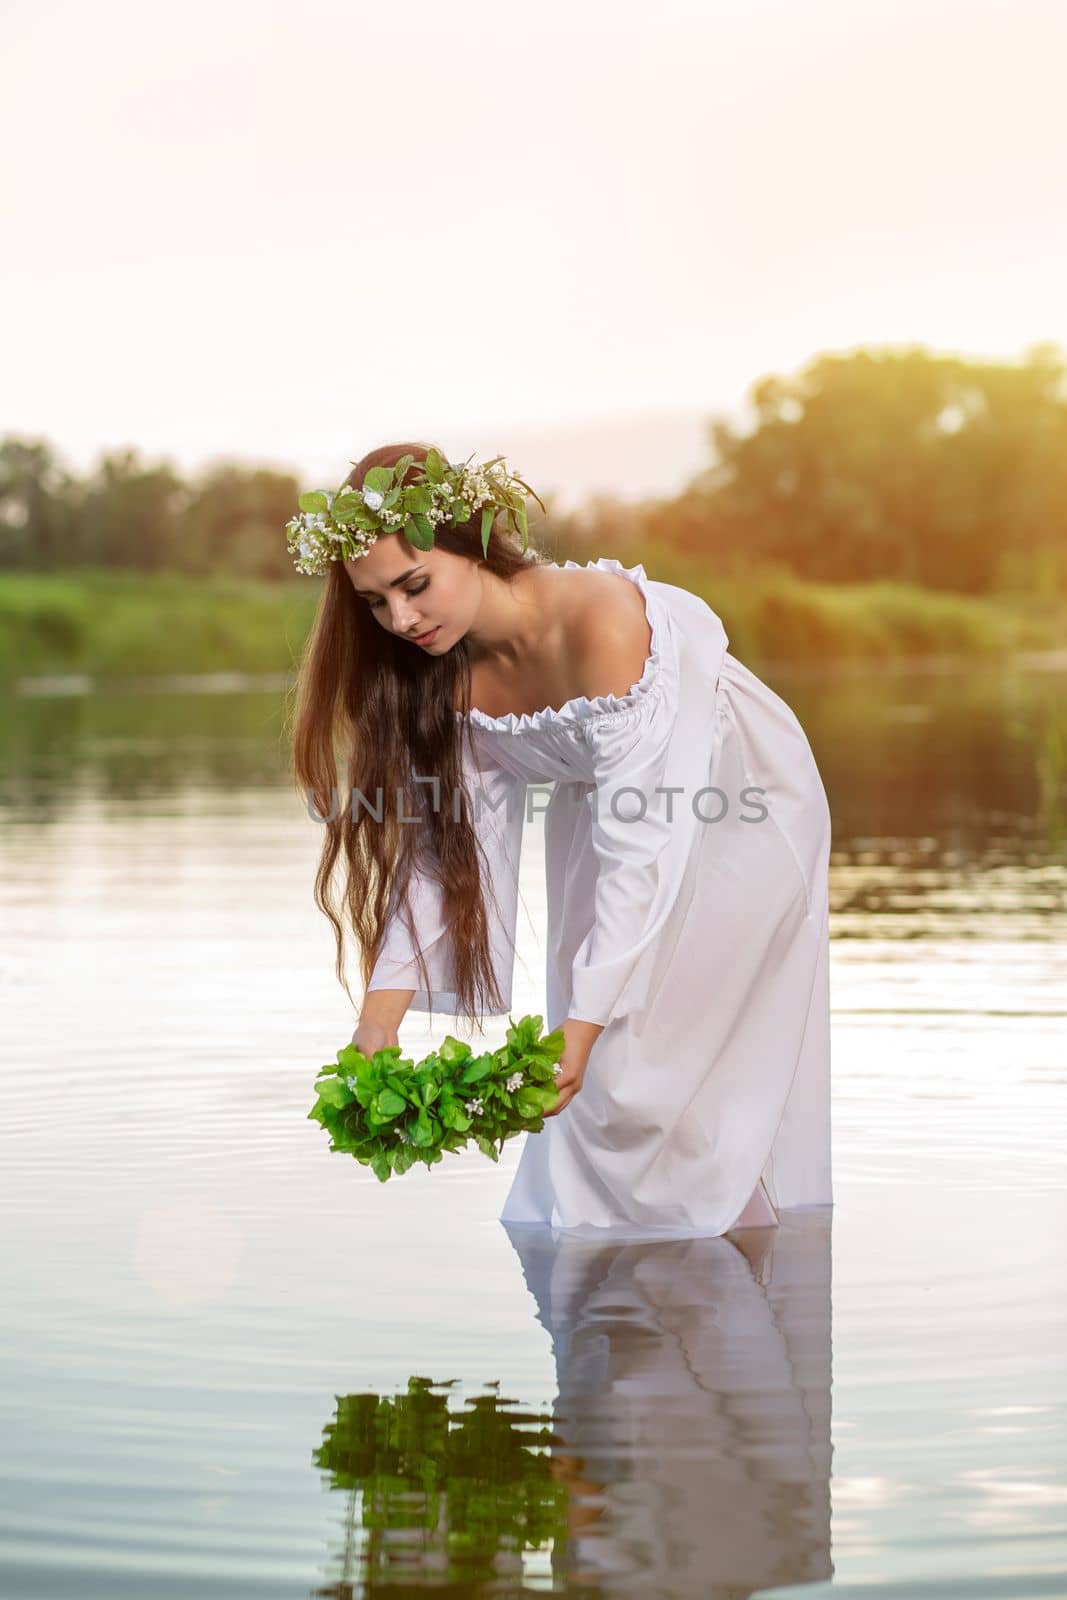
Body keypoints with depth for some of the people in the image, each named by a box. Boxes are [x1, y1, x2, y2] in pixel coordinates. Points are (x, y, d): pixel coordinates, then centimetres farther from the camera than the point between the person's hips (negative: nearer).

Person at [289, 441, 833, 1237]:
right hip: (600, 807, 6)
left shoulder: (598, 620, -36)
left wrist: (580, 1028, -43)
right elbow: (446, 841, -12)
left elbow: (637, 847, -38)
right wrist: (380, 1015, -23)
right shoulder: (451, 669, -15)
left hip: (739, 814, -6)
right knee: (587, 1085, 4)